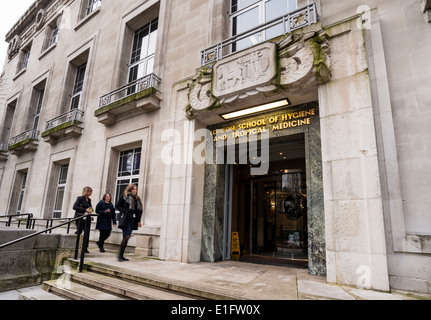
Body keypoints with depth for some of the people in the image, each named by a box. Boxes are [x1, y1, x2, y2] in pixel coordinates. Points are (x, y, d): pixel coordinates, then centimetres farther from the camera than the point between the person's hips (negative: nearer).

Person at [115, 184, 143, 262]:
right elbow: (117, 205, -1)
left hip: (133, 220, 6)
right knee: (127, 236, -12)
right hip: (126, 220, -6)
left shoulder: (137, 199, 13)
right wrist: (124, 211, -10)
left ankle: (121, 256, 16)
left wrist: (139, 221, 12)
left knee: (126, 237, 8)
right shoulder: (125, 197, -2)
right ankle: (120, 255, -3)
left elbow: (139, 210, 15)